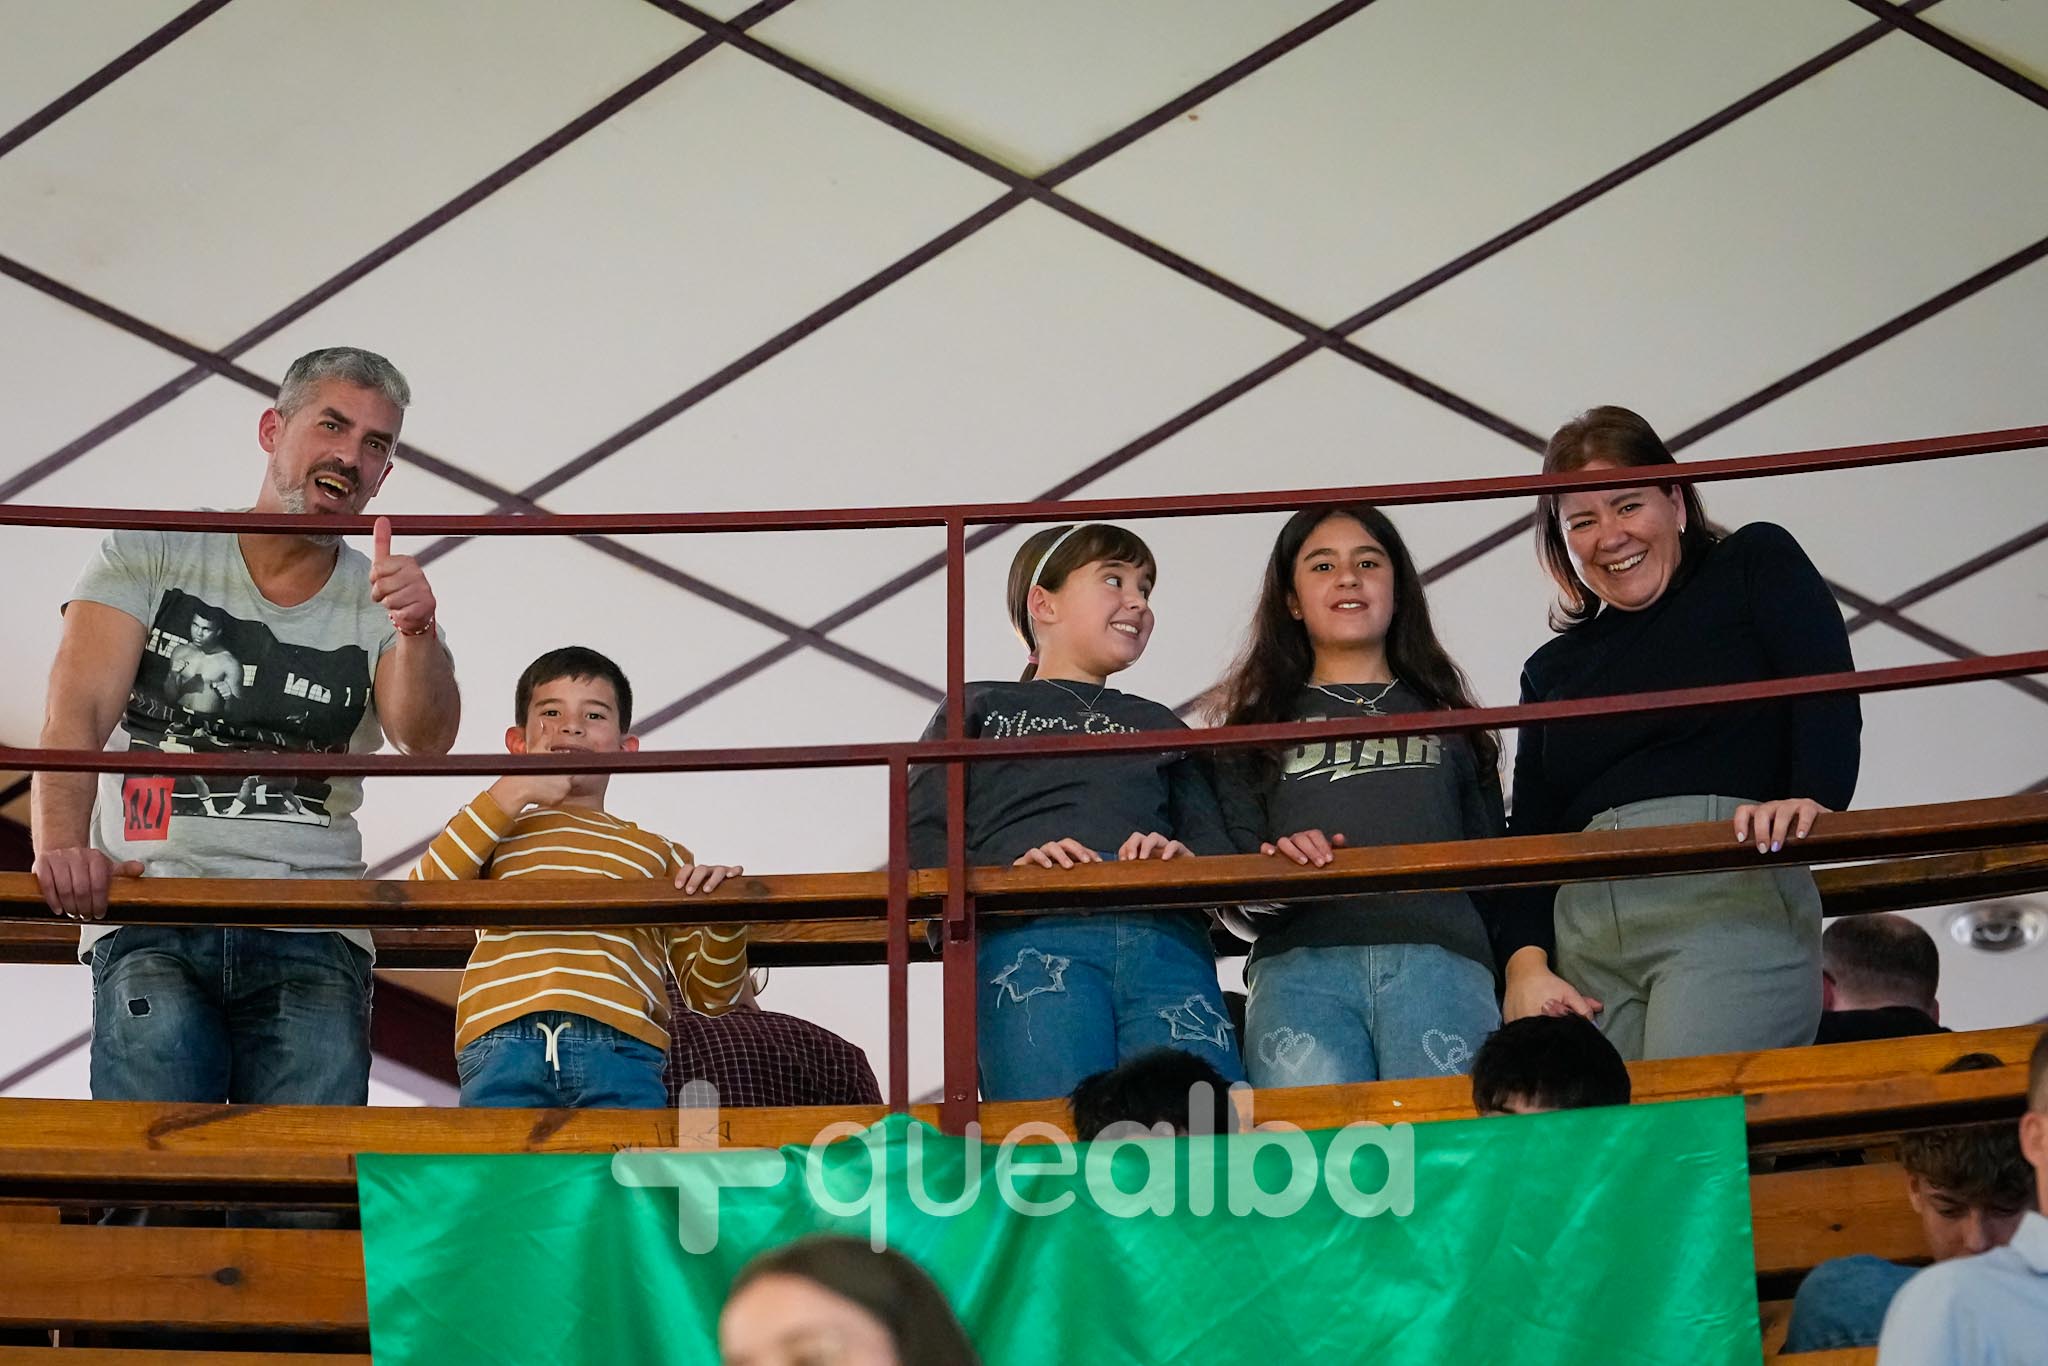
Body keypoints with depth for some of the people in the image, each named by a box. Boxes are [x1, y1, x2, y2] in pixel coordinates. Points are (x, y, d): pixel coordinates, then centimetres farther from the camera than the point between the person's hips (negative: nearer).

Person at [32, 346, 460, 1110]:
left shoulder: (381, 600, 11)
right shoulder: (150, 557, 8)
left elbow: (426, 743, -7)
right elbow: (76, 716, -4)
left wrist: (415, 633, -28)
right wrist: (62, 845, -23)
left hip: (312, 939, 2)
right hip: (150, 922, -1)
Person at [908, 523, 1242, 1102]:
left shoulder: (1159, 725, 38)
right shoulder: (979, 708, 27)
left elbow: (1216, 843, 23)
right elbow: (921, 842, 11)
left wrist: (1182, 857, -2)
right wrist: (1007, 873, -10)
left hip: (1165, 935, 3)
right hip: (1029, 935, -3)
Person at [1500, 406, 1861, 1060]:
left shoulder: (1755, 565, 17)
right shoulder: (1554, 670, 27)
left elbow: (1827, 694, 0)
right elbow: (1529, 836, 19)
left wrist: (1813, 798, -21)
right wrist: (1525, 963, 0)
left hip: (1732, 897, -4)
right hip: (1585, 930, 4)